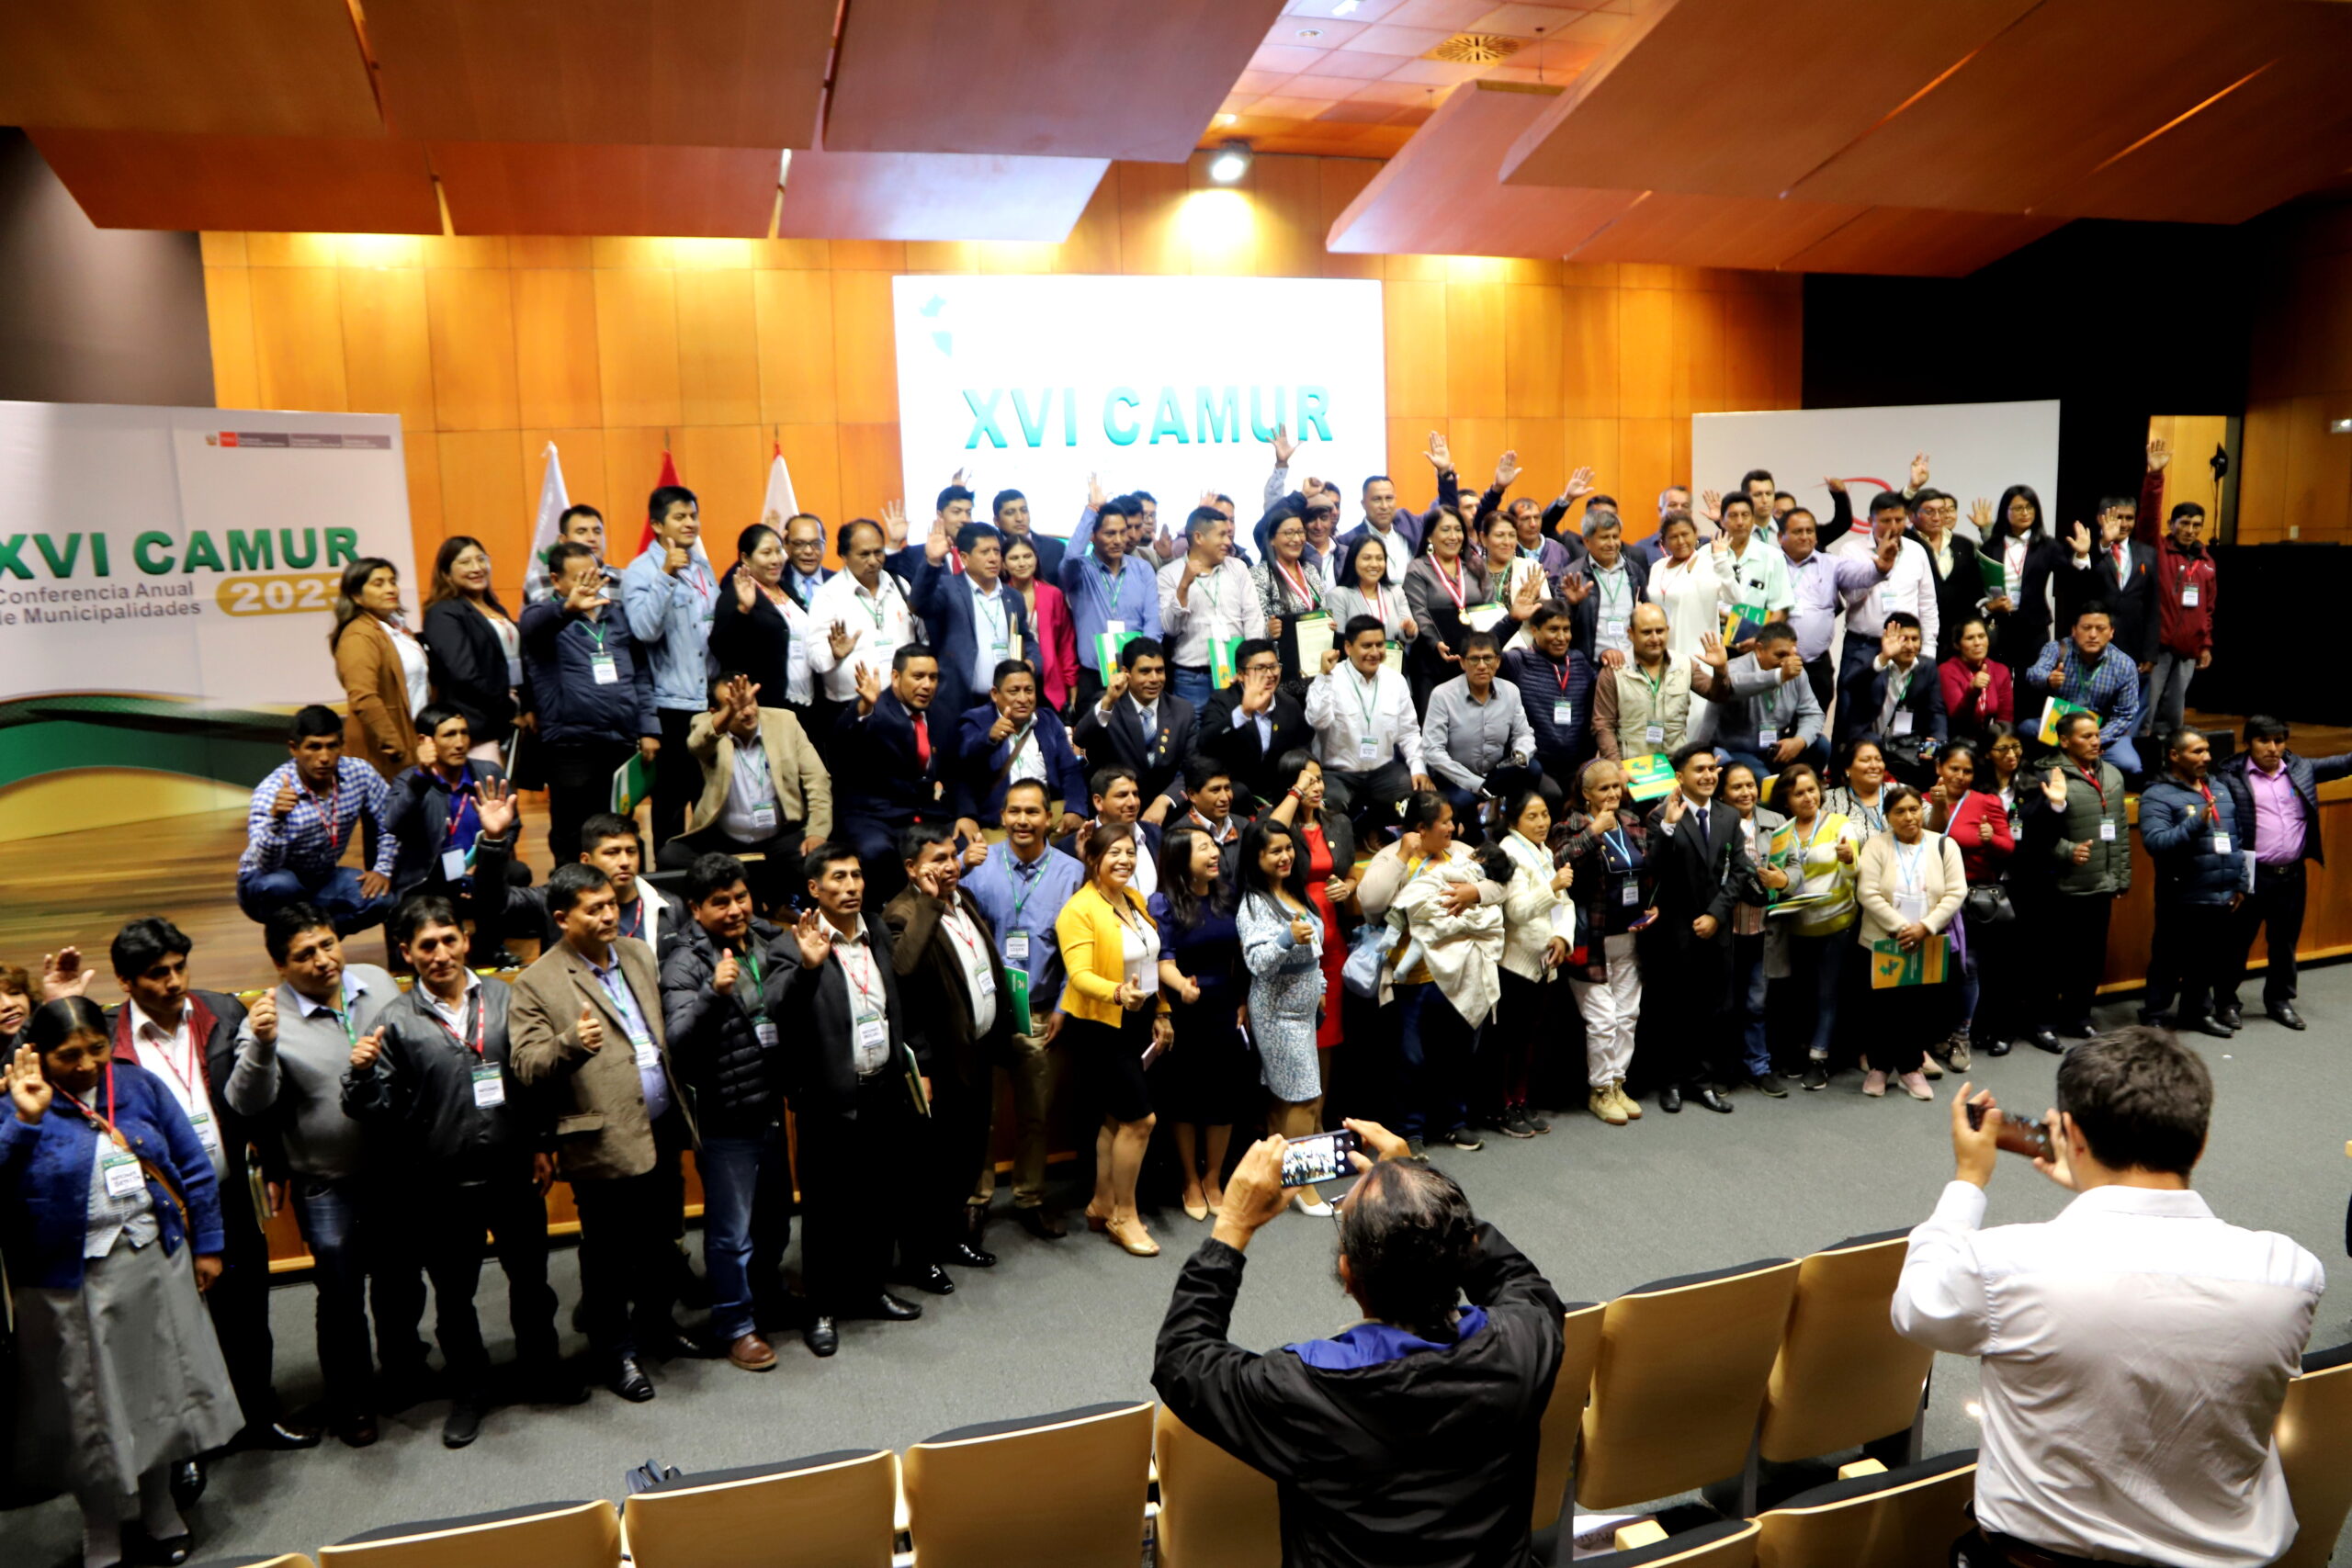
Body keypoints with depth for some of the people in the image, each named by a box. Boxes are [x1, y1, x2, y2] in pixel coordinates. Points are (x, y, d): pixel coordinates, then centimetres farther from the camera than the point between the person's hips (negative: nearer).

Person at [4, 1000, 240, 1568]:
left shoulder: (139, 1085, -2)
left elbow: (193, 1168, 4)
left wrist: (207, 1243, 5)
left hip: (154, 1266, 3)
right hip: (73, 1282, -3)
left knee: (159, 1389, 16)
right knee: (91, 1405, 12)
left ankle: (158, 1508, 38)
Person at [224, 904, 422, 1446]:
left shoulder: (379, 984, -3)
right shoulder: (270, 1018, -14)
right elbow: (248, 1105, -23)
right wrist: (262, 1046, -37)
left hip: (397, 1170, 4)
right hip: (328, 1186, -3)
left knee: (401, 1283, 21)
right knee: (341, 1298, 11)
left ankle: (402, 1375, 46)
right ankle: (351, 1401, 33)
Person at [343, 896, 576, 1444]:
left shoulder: (504, 998, -1)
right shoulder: (396, 1020, -7)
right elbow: (377, 1111, -9)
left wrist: (540, 1145, 5)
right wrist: (362, 1074, -29)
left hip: (513, 1173, 2)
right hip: (442, 1187, -2)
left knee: (530, 1278, 17)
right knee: (453, 1294, 15)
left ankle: (540, 1368, 38)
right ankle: (468, 1390, 34)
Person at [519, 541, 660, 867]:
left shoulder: (616, 616, 14)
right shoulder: (547, 617, -1)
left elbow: (640, 673, 17)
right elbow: (534, 624, -27)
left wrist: (649, 728, 8)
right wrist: (567, 607, -50)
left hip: (623, 742, 4)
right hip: (571, 746, -4)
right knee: (572, 838, 2)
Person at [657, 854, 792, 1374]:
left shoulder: (769, 942, 2)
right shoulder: (685, 962, -15)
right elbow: (678, 1043, -26)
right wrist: (713, 993, -41)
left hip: (771, 1110, 6)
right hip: (724, 1121, -6)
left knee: (775, 1219, 22)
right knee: (731, 1233, 7)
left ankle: (770, 1301, 44)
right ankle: (735, 1326, 24)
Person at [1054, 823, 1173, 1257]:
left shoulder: (1136, 900, 7)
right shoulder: (1079, 910, -17)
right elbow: (1080, 975, -27)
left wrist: (1161, 1013, 14)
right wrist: (1118, 992, -44)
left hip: (1137, 1021, 8)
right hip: (1100, 1026, -8)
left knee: (1116, 1117, 14)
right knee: (1140, 1118, -7)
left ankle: (1102, 1205, 28)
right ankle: (1124, 1214, 9)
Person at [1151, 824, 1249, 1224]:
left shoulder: (1226, 895, 3)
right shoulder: (1164, 903, -10)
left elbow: (1239, 950, 11)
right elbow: (1164, 960, -18)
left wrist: (1243, 1001, 9)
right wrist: (1182, 986, -38)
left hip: (1225, 1009, 4)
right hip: (1185, 1012, -4)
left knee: (1226, 1097, 8)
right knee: (1186, 1099, 7)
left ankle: (1213, 1179, 27)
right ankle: (1191, 1182, 25)